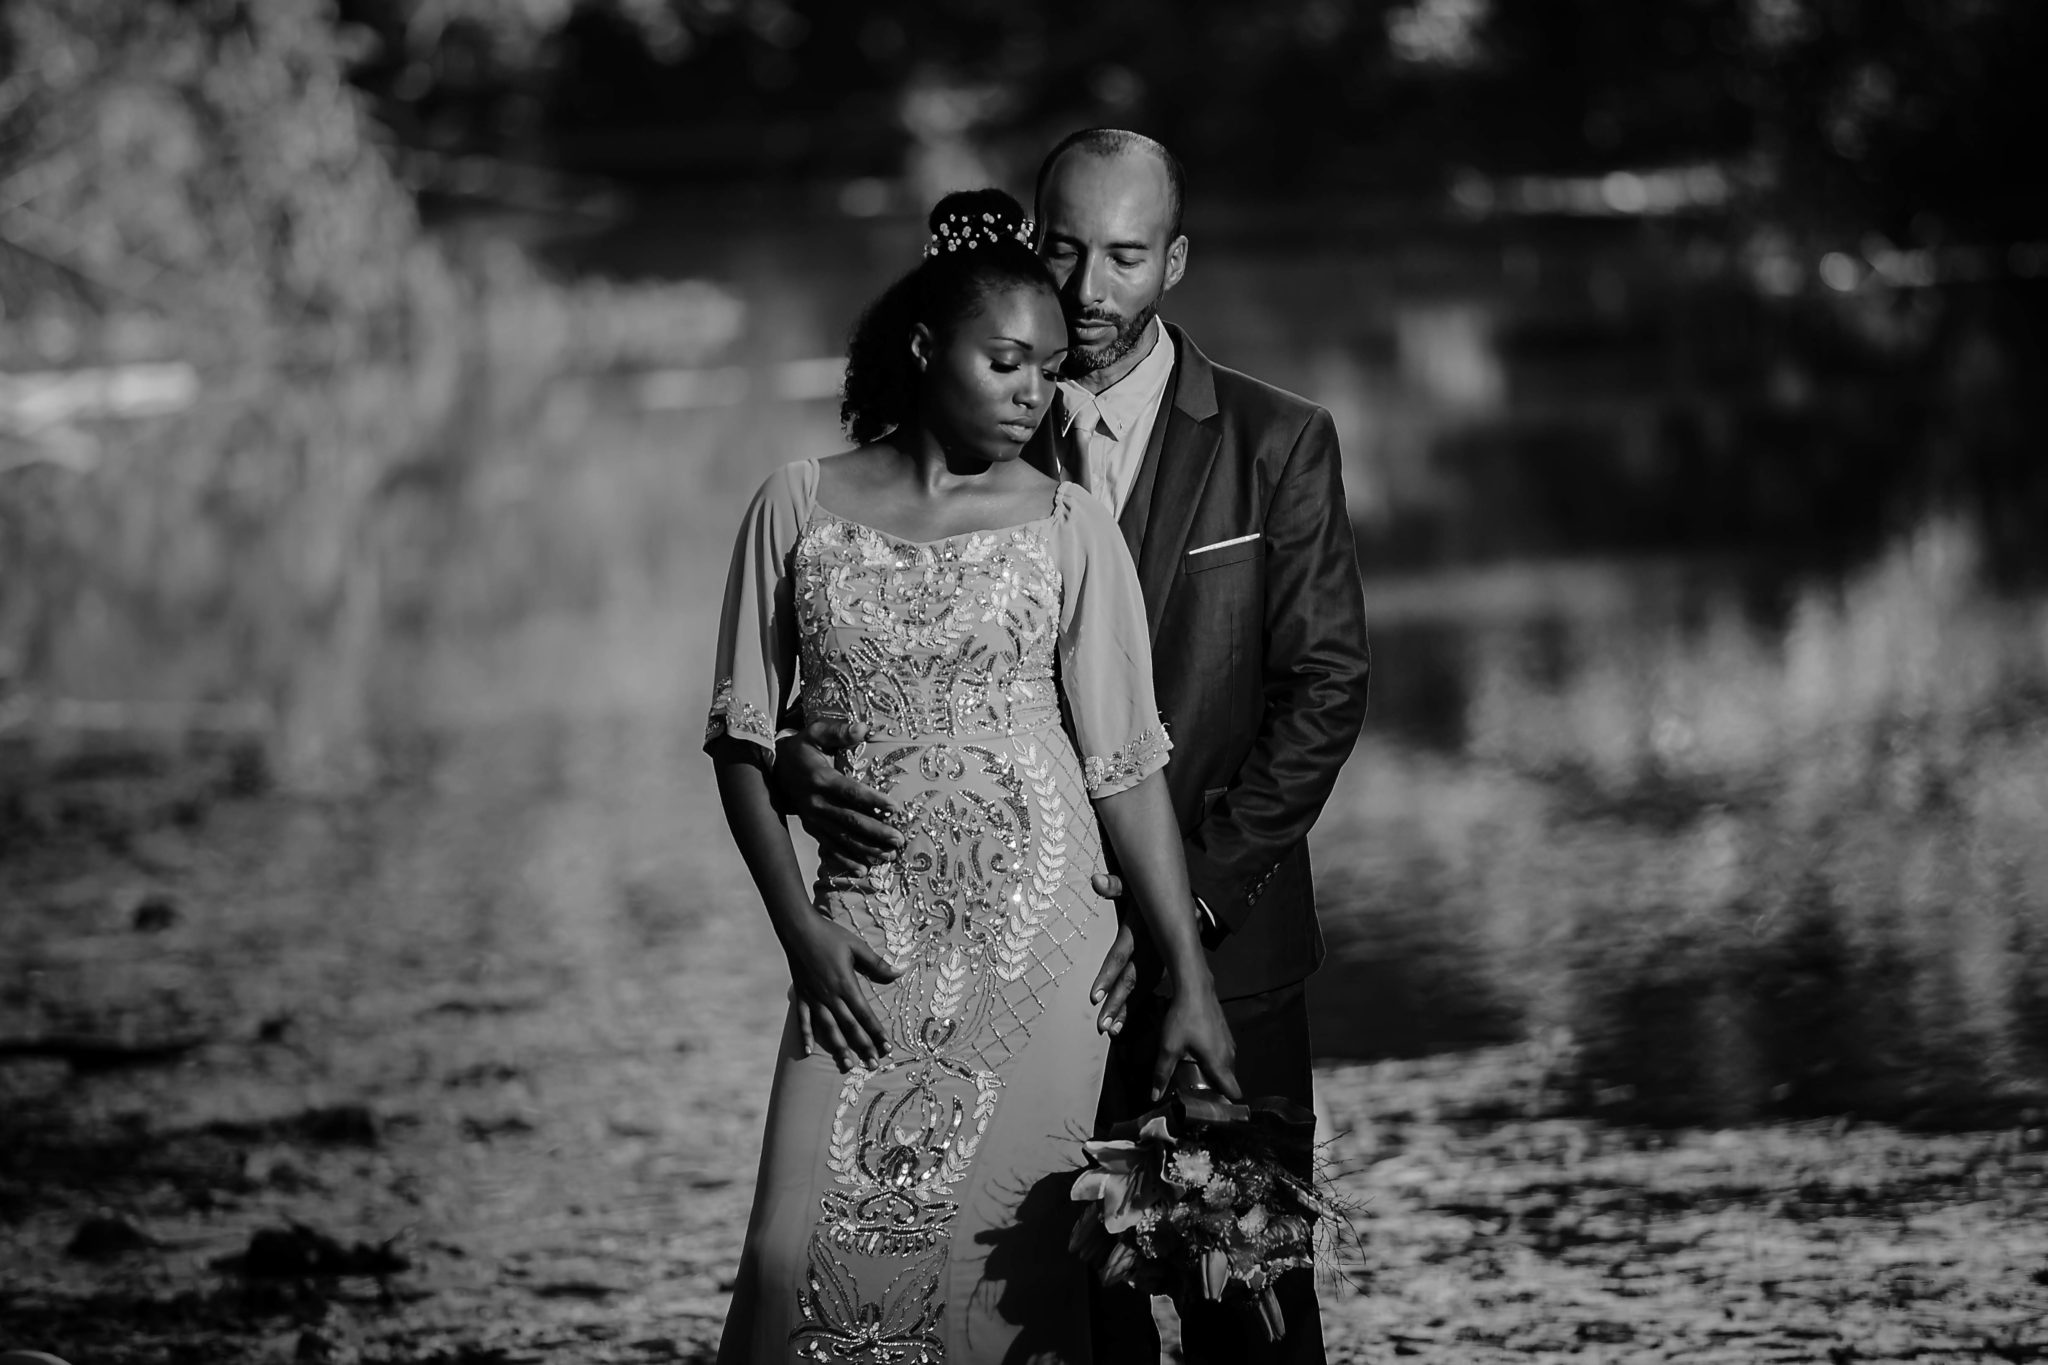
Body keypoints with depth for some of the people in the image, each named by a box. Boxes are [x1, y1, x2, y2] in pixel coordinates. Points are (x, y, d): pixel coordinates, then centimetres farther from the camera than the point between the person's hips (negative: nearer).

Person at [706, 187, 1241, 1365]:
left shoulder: (1068, 528, 1)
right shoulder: (799, 508, 3)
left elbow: (1127, 766, 0)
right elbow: (745, 736, 7)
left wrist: (1192, 981, -3)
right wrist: (801, 928, -4)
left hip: (1036, 943, 0)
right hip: (866, 946, 0)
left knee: (1000, 1259, -4)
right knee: (805, 1250, -10)